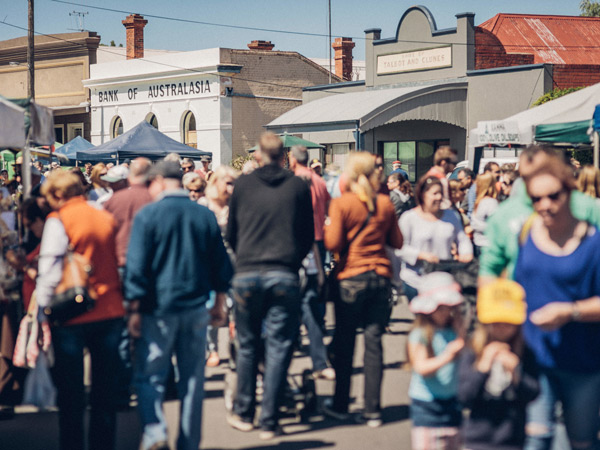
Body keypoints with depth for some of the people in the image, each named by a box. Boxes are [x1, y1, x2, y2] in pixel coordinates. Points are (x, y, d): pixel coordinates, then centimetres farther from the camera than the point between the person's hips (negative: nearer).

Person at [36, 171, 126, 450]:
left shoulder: (58, 221, -9)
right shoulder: (106, 218, 6)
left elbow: (49, 270, -12)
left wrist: (43, 311, -9)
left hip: (71, 317, -4)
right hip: (110, 311, 4)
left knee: (70, 391, 6)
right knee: (105, 388, 12)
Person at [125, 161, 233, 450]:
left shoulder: (148, 215, -8)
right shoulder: (205, 216, 4)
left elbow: (137, 266, -10)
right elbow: (221, 265, 10)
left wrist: (135, 310, -5)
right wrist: (219, 304, 19)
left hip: (159, 308, -4)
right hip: (196, 309, 4)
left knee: (149, 376, 4)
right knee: (192, 380, 10)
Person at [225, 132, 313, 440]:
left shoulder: (243, 185, 3)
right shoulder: (299, 187, 3)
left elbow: (230, 234, 12)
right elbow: (309, 236, 9)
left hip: (247, 274, 1)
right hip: (284, 276, -1)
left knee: (247, 345, 13)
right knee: (278, 348, 3)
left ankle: (243, 414, 22)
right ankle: (269, 422, 4)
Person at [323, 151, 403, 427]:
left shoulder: (341, 204, -8)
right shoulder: (385, 204, 2)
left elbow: (333, 244, -11)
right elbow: (397, 242, 9)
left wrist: (326, 228, 8)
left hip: (351, 278, -3)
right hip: (381, 277, 3)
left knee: (344, 342, 8)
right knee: (374, 342, 4)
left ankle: (341, 406, 16)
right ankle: (372, 410, 4)